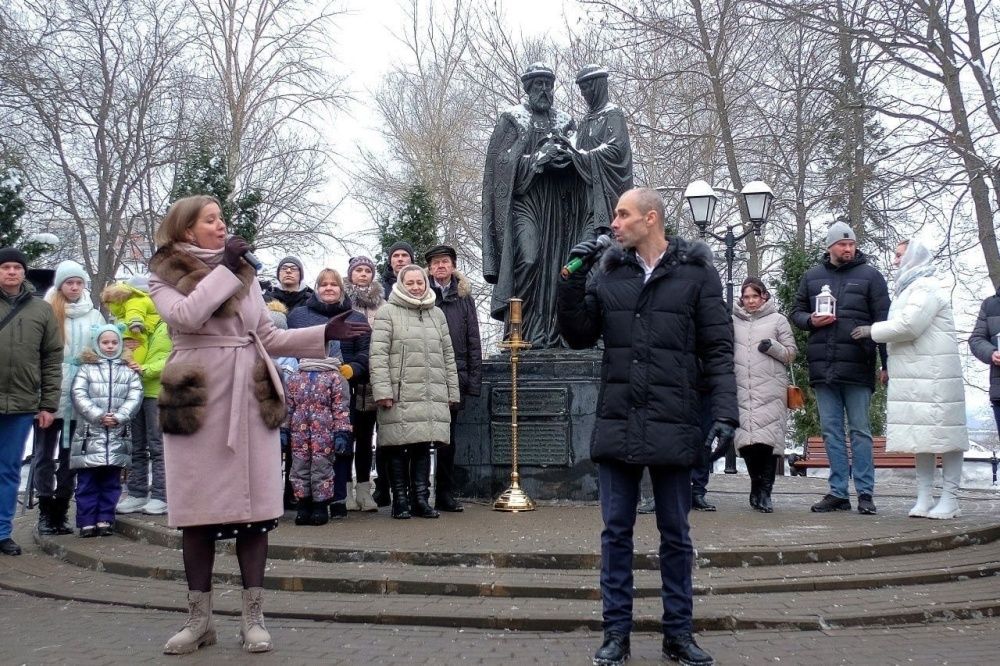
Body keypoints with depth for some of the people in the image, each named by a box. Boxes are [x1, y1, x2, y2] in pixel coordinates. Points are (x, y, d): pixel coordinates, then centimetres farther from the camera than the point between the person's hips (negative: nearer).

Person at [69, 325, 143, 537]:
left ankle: (105, 520, 11)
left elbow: (135, 397, 1)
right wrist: (99, 416, -15)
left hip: (118, 435, 1)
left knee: (111, 482, 5)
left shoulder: (129, 370, 11)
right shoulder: (87, 368, 7)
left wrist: (119, 417, -13)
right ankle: (87, 522, 5)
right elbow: (79, 396, -3)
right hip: (90, 434, -1)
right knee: (87, 482, 0)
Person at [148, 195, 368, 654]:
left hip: (251, 398, 3)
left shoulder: (244, 274, 15)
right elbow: (186, 315, -17)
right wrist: (224, 269, -11)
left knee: (254, 501, 1)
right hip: (196, 401, -2)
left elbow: (269, 337, 14)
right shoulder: (164, 278, 5)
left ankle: (253, 616, 9)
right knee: (199, 506, 2)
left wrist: (324, 333, 4)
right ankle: (199, 617, 13)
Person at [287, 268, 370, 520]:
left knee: (341, 445, -2)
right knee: (302, 445, -6)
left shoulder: (356, 319, 16)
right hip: (303, 390, 0)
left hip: (341, 392, 0)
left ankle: (337, 500, 4)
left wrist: (351, 369, -11)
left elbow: (365, 354, 7)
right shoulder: (297, 315, 17)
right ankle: (306, 499, -1)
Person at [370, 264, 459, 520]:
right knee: (399, 448, -1)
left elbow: (448, 355, 20)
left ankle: (421, 499, 13)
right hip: (400, 396, -4)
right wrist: (382, 390, -14)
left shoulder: (437, 314, 19)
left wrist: (452, 391, 15)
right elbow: (379, 355, -5)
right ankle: (400, 501, 8)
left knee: (423, 446, 6)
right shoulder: (387, 312, 2)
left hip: (432, 396, 4)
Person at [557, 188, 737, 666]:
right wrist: (572, 281, -4)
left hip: (673, 427, -2)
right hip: (617, 425, 3)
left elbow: (718, 350, -3)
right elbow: (578, 336, 7)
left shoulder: (696, 273, -1)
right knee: (616, 531, 9)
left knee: (675, 534, 10)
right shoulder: (608, 274, 7)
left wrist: (725, 412, -12)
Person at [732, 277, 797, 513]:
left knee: (767, 439, -10)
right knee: (746, 441, -3)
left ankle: (764, 491, -2)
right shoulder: (733, 321, 17)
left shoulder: (777, 320, 11)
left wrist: (773, 346, -6)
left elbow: (791, 353, 11)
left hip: (770, 391, -2)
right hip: (742, 390, 2)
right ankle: (758, 488, 15)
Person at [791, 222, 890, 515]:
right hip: (822, 367, 3)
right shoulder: (812, 277, 13)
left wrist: (887, 363, -5)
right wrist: (811, 320, -5)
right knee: (831, 431, 6)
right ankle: (838, 493, 11)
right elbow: (796, 312, 18)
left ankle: (865, 493, 6)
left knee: (860, 430, 1)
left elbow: (883, 321, 1)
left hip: (857, 367, -3)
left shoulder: (870, 276, 4)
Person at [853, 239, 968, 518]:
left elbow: (908, 326, -18)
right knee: (923, 435, 8)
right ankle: (925, 497, 11)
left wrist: (871, 331, -6)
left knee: (944, 433, -4)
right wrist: (889, 367, 14)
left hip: (934, 375, -9)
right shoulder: (909, 288, 22)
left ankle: (949, 499, -1)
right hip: (914, 375, 9)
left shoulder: (927, 287, -8)